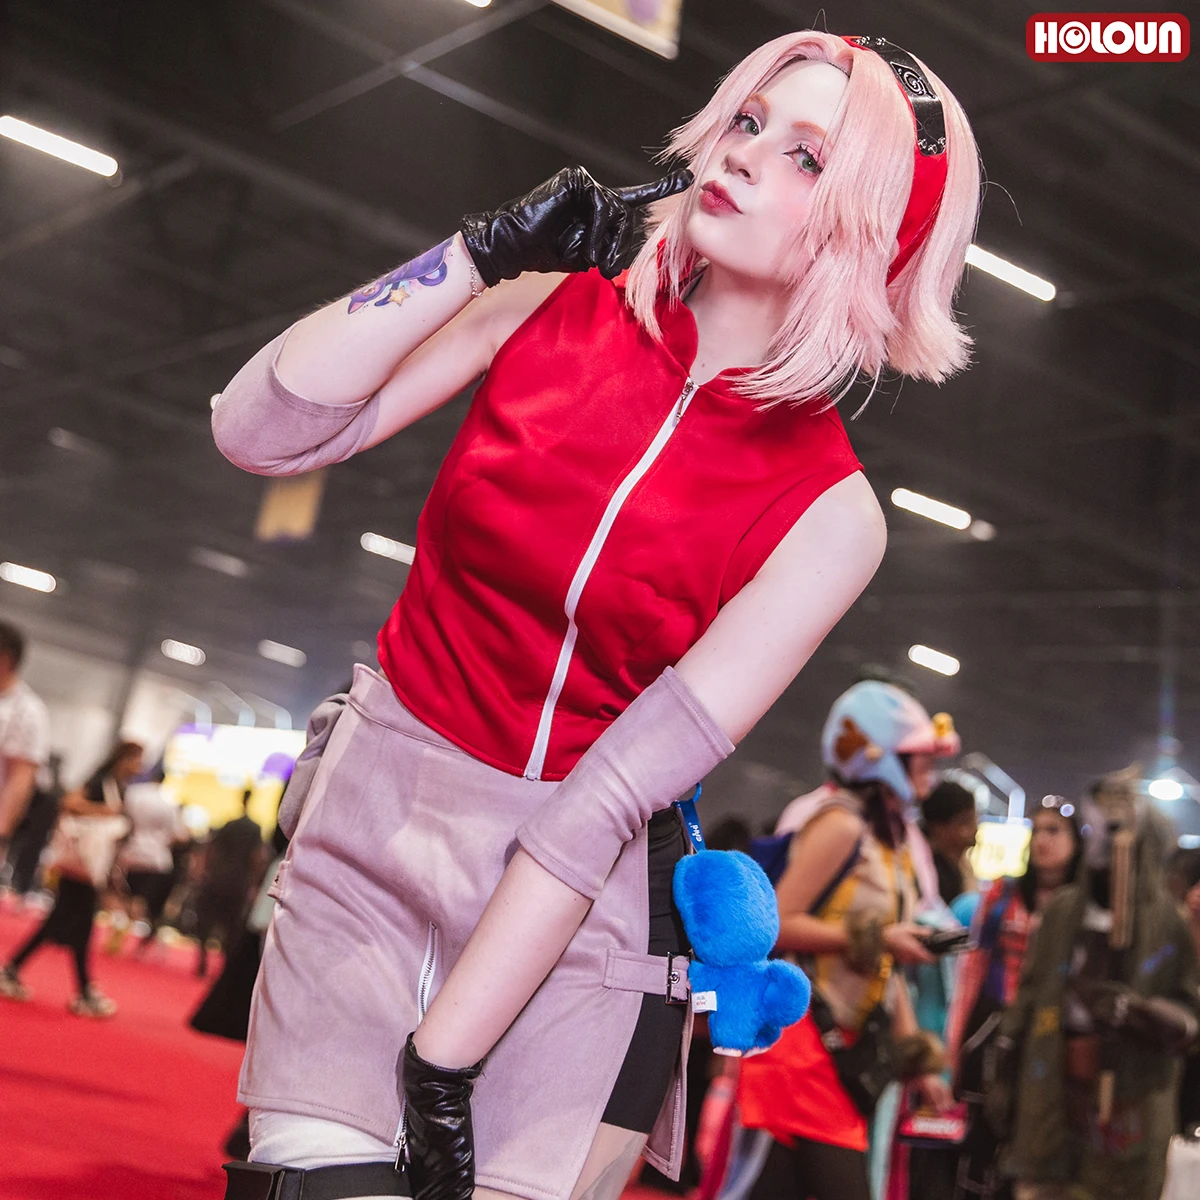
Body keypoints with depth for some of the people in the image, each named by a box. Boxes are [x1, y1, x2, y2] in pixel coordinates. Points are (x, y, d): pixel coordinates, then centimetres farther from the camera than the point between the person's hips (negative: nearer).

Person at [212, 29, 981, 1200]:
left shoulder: (826, 514, -9)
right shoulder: (559, 309, -3)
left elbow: (611, 798, -14)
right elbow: (260, 431, -9)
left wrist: (439, 1063, -15)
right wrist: (478, 256, -15)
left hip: (578, 908, -1)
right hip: (371, 834, 1)